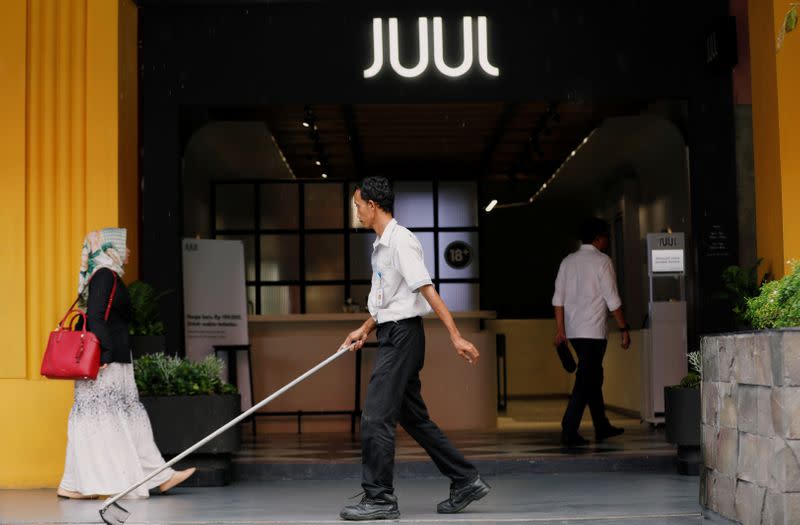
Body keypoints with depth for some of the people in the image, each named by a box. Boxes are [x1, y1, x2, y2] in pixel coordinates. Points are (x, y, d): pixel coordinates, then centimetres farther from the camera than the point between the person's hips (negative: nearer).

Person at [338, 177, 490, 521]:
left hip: (402, 335, -10)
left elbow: (427, 290, -20)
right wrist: (365, 329, 19)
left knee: (375, 417, -9)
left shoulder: (400, 240, -14)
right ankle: (466, 482, 20)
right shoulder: (380, 245, 16)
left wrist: (456, 337, -22)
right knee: (413, 417, 13)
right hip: (391, 335, 10)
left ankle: (379, 499, -2)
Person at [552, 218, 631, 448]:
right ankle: (569, 432, -12)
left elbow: (558, 298, 8)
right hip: (594, 330, -7)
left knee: (593, 377, 18)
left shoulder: (568, 261, 11)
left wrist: (560, 329, 9)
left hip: (573, 331, 7)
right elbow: (612, 299, -10)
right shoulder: (602, 261, -7)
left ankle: (602, 427, 27)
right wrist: (624, 329, -4)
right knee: (585, 381, -6)